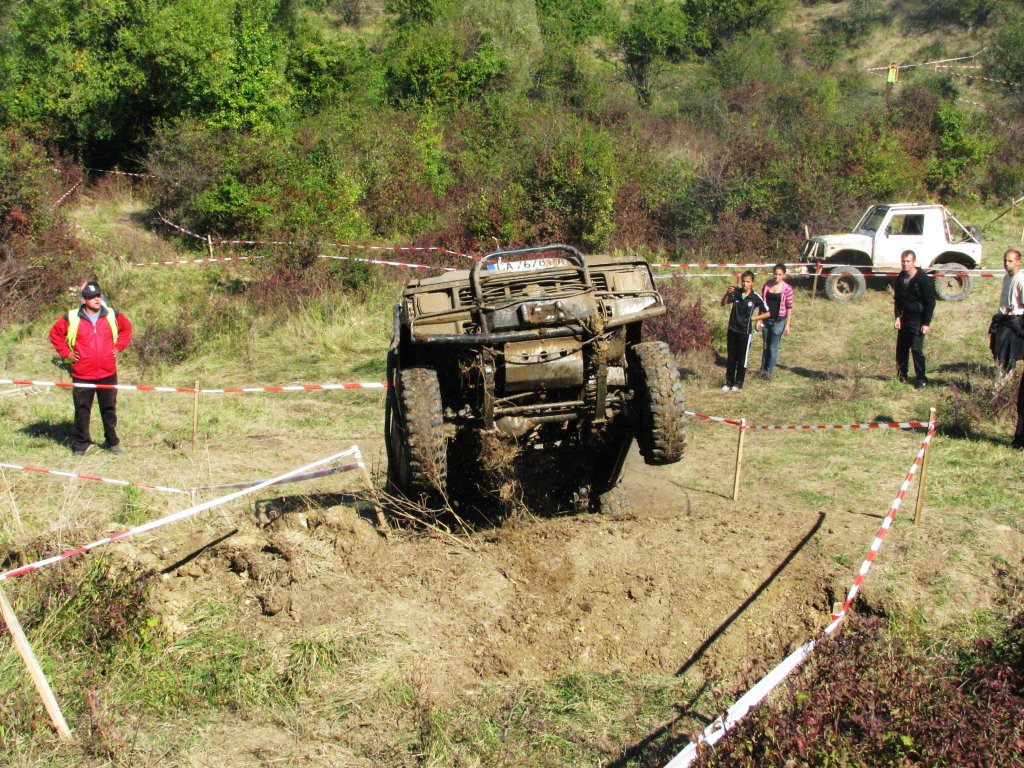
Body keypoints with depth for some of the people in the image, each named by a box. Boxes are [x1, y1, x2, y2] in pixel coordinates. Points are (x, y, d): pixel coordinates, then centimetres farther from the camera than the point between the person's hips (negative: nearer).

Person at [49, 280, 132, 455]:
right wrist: (66, 352, 3)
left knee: (109, 409, 8)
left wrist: (118, 347, 10)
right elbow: (55, 333, 11)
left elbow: (126, 329, 21)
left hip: (108, 373, 1)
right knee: (82, 410, 5)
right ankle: (81, 444, 15)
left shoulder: (112, 315, 4)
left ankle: (112, 442, 19)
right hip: (82, 374, -1)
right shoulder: (72, 318, -1)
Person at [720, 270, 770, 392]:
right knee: (731, 358, 11)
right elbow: (723, 303, -5)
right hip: (732, 330, 3)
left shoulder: (756, 297, -9)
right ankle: (729, 383, 21)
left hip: (745, 332, -3)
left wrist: (753, 318, -8)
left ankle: (738, 384, 18)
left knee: (742, 360, 7)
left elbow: (767, 313, -2)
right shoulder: (736, 293, -2)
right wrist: (727, 293, -22)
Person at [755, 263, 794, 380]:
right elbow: (762, 303, 8)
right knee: (765, 346, 14)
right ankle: (763, 369, 25)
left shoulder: (787, 288, -10)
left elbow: (789, 307, -5)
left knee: (773, 347, 2)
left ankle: (770, 371, 12)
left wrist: (788, 324, -7)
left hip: (778, 321, -4)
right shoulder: (767, 285, 1)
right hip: (766, 319, 4)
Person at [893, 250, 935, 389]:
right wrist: (898, 316, 2)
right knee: (901, 348, 10)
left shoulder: (922, 279, -13)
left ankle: (921, 379, -2)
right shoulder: (900, 278, 5)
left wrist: (926, 323, -14)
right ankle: (901, 375, 25)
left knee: (917, 349, -10)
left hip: (918, 320, -6)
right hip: (904, 318, 6)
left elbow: (930, 302, -11)